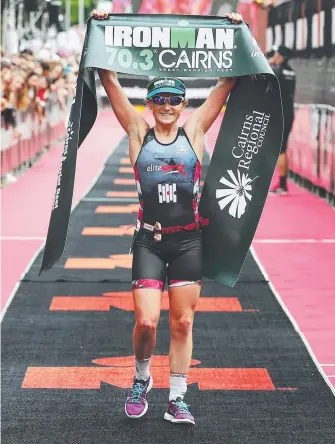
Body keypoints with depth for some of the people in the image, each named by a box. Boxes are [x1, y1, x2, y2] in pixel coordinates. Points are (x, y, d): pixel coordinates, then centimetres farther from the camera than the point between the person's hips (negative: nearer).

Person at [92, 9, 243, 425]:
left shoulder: (193, 130, 4)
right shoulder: (139, 131, 2)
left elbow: (226, 83, 4)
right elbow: (110, 82, -2)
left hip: (188, 240, 1)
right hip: (149, 239, -1)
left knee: (182, 323, 6)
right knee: (146, 320, -8)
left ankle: (176, 398, 16)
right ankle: (141, 380, 20)